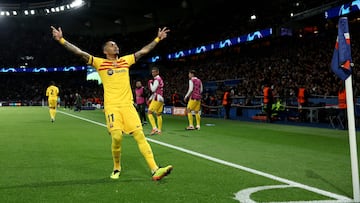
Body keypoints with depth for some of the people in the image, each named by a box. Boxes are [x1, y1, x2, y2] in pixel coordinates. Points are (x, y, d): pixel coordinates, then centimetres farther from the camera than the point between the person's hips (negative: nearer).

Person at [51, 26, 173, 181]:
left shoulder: (126, 60, 17)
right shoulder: (100, 62, 8)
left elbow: (144, 51, 25)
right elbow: (80, 52, 1)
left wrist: (158, 39, 26)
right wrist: (61, 40, -6)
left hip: (128, 105, 3)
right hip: (111, 106, -3)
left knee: (140, 135, -6)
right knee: (116, 137, -16)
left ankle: (155, 170, -10)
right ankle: (116, 168, 9)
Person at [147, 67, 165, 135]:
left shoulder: (156, 79, -10)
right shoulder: (160, 79, 19)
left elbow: (153, 90, -15)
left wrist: (150, 83, 0)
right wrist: (150, 98, 22)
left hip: (157, 99, -9)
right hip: (161, 99, 9)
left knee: (149, 112, -7)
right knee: (159, 114, 11)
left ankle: (154, 128, -17)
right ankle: (159, 130, 13)